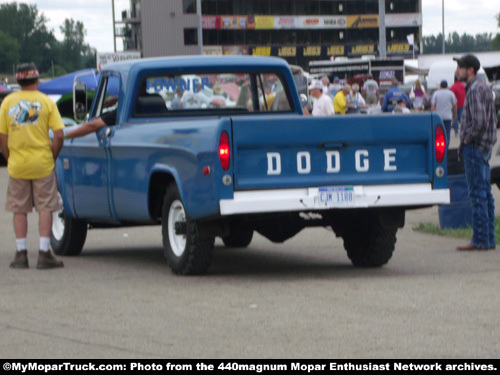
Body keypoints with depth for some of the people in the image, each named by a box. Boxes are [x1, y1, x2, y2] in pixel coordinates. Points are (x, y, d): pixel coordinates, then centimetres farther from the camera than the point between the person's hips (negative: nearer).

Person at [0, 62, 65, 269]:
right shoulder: (46, 101, -3)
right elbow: (59, 135, -9)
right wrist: (52, 157, 4)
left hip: (17, 165, 2)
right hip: (42, 165, -2)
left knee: (19, 210, 10)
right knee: (45, 209, 4)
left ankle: (21, 254, 10)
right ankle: (44, 254, 1)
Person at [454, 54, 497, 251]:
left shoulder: (475, 90, -16)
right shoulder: (483, 87, 16)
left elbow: (479, 121, -25)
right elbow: (491, 119, 21)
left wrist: (468, 139, -12)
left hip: (474, 147, -10)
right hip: (484, 146, 10)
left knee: (477, 193, -8)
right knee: (485, 193, 11)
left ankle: (480, 240, -8)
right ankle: (489, 238, 14)